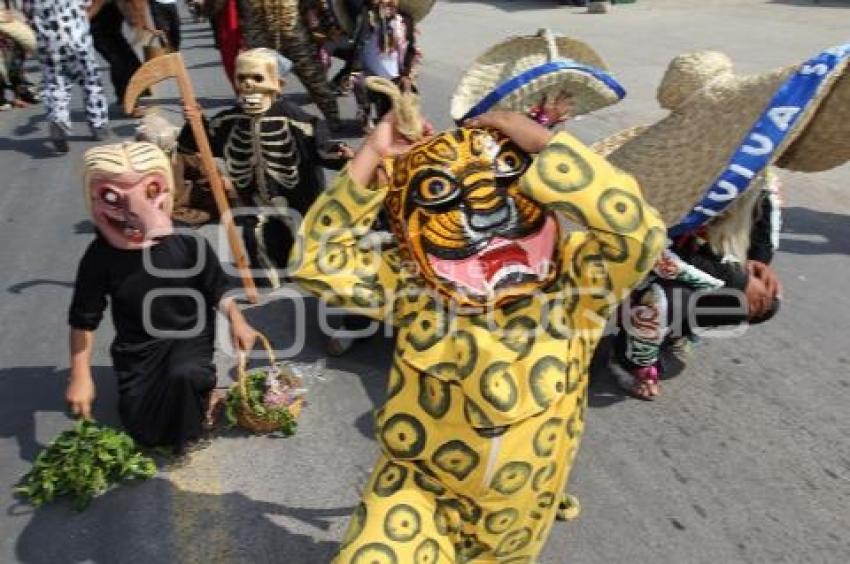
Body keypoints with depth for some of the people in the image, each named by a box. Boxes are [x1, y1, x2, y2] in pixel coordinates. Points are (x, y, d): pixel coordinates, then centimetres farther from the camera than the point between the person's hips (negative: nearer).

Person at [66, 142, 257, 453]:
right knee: (145, 433, -1)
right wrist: (80, 376, -6)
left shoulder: (188, 244, -18)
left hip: (189, 335, -2)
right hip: (138, 349, 2)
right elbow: (83, 320, -6)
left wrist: (236, 320, -18)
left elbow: (218, 289, -3)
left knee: (184, 373, -38)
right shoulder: (100, 255, -16)